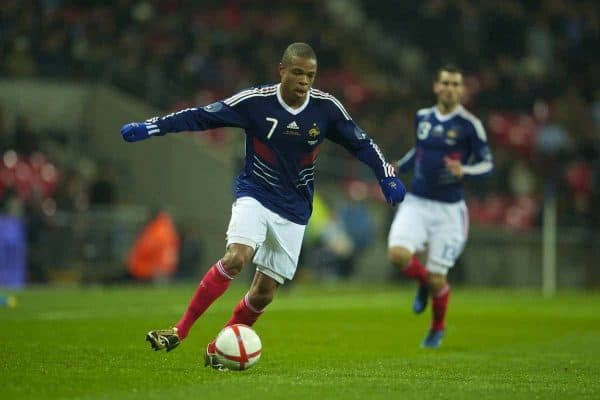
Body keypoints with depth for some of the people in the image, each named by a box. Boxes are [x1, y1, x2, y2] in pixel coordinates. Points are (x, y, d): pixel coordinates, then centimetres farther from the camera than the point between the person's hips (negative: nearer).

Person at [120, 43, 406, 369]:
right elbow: (200, 116, -10)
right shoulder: (254, 101, -12)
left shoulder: (326, 108, -6)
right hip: (255, 195, -3)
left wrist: (387, 176, -2)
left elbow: (360, 143, 7)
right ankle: (179, 331, -22)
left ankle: (218, 349, 21)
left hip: (294, 211, 3)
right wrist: (149, 128, -14)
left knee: (264, 292, 1)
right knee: (237, 257, -29)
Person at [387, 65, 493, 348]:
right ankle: (423, 282, 15)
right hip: (416, 203, 3)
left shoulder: (469, 125, -7)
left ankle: (437, 329, 29)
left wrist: (464, 171, -24)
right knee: (397, 254, -21)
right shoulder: (422, 117, 6)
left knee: (437, 278, -2)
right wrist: (399, 167, 13)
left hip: (449, 208, -3)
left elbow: (488, 164, -6)